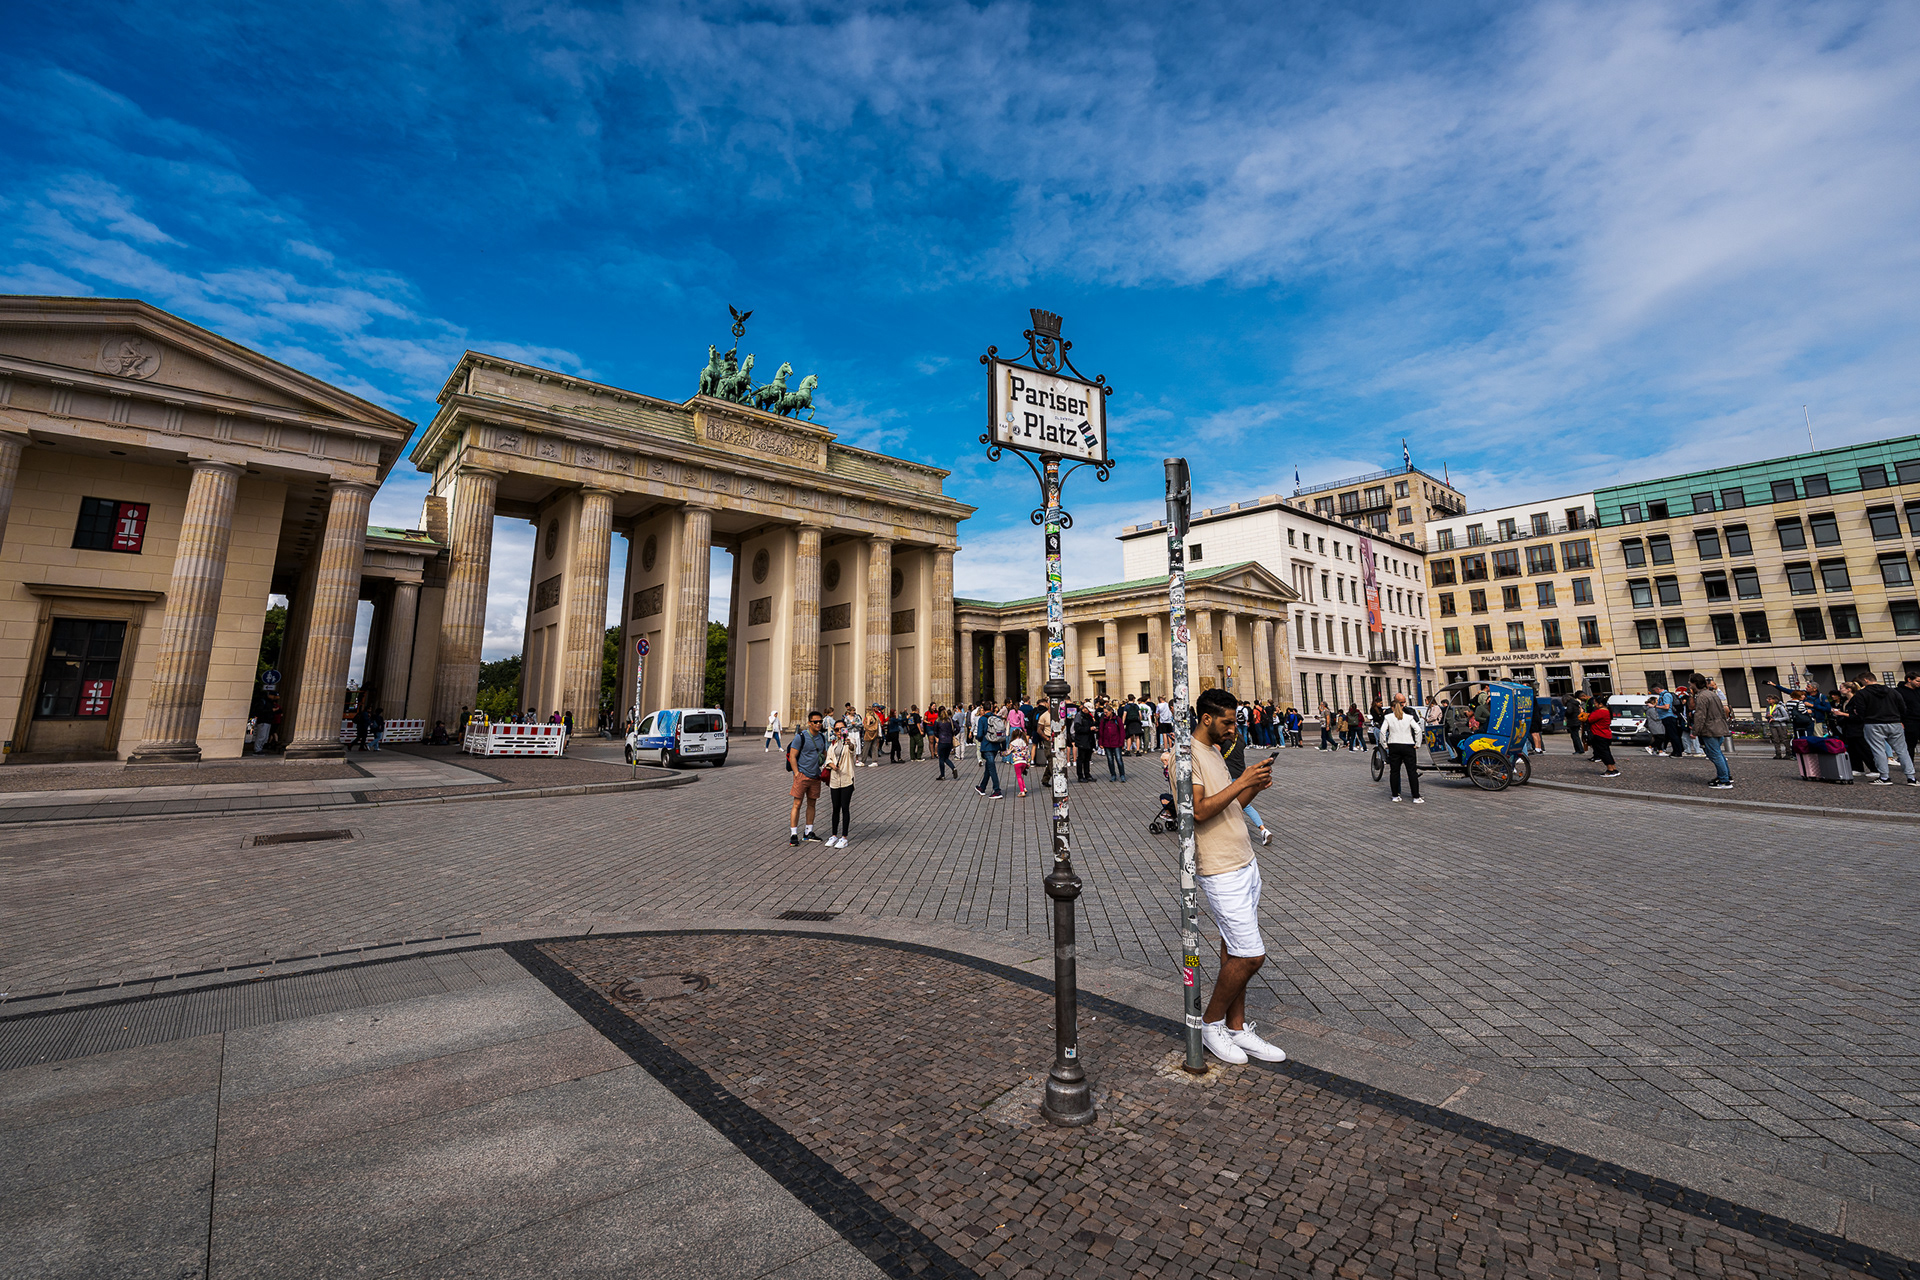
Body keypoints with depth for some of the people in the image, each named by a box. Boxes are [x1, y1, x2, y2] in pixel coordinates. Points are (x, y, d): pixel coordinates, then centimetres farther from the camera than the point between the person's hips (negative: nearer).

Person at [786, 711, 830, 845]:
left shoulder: (822, 737, 9)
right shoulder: (801, 737, -10)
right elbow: (792, 756, -11)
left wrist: (825, 765, 7)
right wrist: (797, 774, -15)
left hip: (816, 776, 6)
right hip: (802, 775, -6)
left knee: (812, 804, 11)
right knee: (797, 804, -4)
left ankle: (808, 833, 21)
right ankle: (793, 834, 0)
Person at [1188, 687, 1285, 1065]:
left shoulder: (1214, 751, 14)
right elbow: (1199, 810, -24)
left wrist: (1255, 787, 1)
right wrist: (1242, 782, -23)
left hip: (1245, 863, 9)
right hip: (1221, 870, -9)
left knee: (1235, 951, 14)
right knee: (1250, 955, -4)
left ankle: (1236, 1028, 25)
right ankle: (1210, 1023, 16)